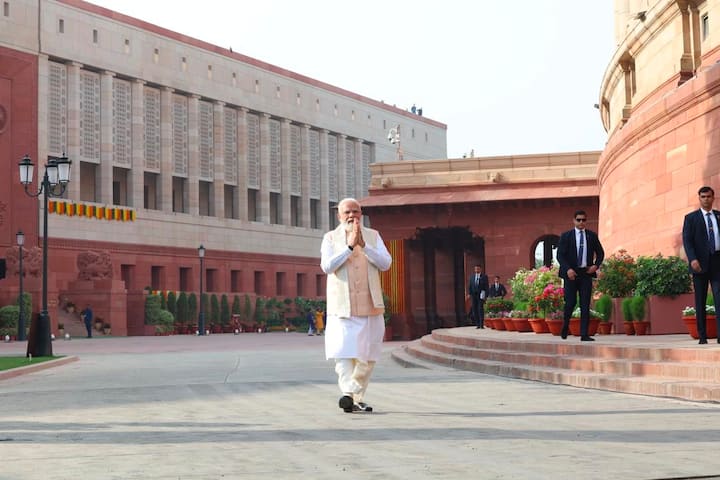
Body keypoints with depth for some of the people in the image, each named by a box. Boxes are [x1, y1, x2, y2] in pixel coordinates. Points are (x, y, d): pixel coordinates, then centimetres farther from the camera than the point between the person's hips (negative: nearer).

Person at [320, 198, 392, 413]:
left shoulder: (373, 236, 10)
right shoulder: (331, 238, 5)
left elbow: (385, 263, -3)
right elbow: (327, 266, -10)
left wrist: (363, 245, -15)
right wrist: (349, 246, -17)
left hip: (370, 307, 3)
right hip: (342, 307, -3)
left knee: (368, 357, 6)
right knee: (343, 352, -16)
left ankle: (357, 397, 18)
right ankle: (348, 393, -22)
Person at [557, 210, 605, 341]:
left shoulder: (592, 236, 10)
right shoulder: (566, 236, 3)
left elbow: (600, 253, 18)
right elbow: (560, 255, -2)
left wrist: (596, 265, 0)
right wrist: (568, 269, -16)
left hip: (586, 273, 2)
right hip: (571, 273, -2)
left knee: (585, 304, -2)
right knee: (570, 302, -5)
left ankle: (584, 334, -2)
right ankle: (565, 327, 21)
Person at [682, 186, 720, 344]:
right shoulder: (691, 218, 5)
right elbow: (687, 240, -3)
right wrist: (692, 259, -17)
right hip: (700, 263, -1)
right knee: (700, 301, 3)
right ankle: (702, 336, 6)